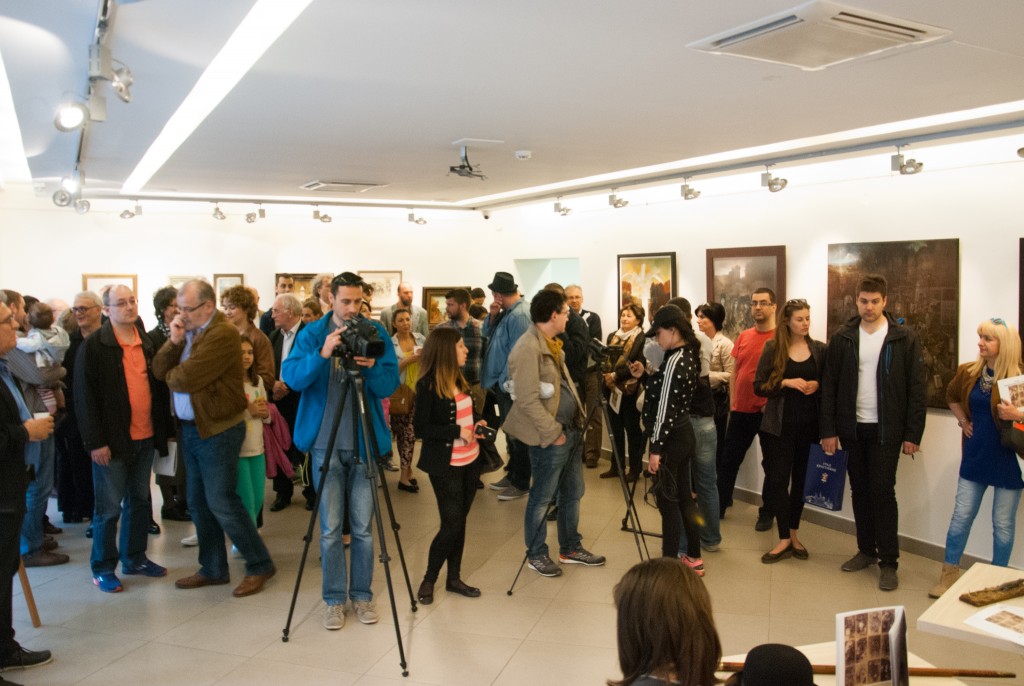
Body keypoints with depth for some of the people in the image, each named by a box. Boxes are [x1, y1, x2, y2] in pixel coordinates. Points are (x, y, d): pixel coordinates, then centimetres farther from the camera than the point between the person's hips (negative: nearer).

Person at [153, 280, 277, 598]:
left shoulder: (222, 334, -18)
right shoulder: (188, 331, 12)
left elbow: (186, 378, -22)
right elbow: (159, 370, 7)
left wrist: (170, 376, 0)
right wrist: (174, 340, -8)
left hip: (217, 430, -9)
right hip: (190, 427, 9)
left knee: (221, 502, -6)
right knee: (199, 503, 14)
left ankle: (260, 565, 8)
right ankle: (213, 569, 27)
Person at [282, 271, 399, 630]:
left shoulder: (376, 333, 1)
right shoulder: (312, 333, 1)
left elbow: (390, 385, -4)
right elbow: (292, 376, -13)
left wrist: (372, 367, -24)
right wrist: (322, 354, -29)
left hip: (364, 442, 0)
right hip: (326, 442, 0)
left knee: (363, 526, 8)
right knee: (330, 527, 5)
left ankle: (362, 594, 23)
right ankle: (334, 598, 20)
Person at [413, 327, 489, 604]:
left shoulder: (459, 379, 8)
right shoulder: (428, 385, -15)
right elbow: (421, 427, -17)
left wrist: (475, 423, 0)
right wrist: (458, 432, -21)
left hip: (470, 462, 7)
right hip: (446, 466, -7)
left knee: (460, 521, 12)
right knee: (451, 524, -4)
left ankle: (454, 578, 25)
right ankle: (429, 580, 16)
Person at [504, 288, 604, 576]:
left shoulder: (552, 343, 12)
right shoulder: (528, 348, -20)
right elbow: (528, 400, -23)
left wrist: (576, 423, 11)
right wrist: (553, 433, -19)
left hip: (572, 429, 10)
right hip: (550, 435, -10)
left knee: (573, 493, 18)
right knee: (542, 497, 6)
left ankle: (571, 548, 34)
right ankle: (536, 555, 22)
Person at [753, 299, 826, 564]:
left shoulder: (819, 349, 3)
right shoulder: (772, 348, -3)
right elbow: (758, 386, -6)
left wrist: (817, 385, -11)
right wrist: (786, 382, -19)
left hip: (808, 423, 2)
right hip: (780, 424, -2)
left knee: (800, 478, 11)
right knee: (778, 479, -3)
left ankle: (794, 533, 26)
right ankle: (785, 540, 7)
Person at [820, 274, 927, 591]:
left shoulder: (904, 338, -4)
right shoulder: (842, 338, 2)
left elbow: (917, 388, -3)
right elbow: (829, 386, 2)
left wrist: (913, 434, -7)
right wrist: (829, 430, -2)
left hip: (886, 430, -3)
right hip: (852, 428, 3)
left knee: (882, 491, -2)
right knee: (860, 491, 11)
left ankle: (889, 562, 9)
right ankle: (866, 550, 26)